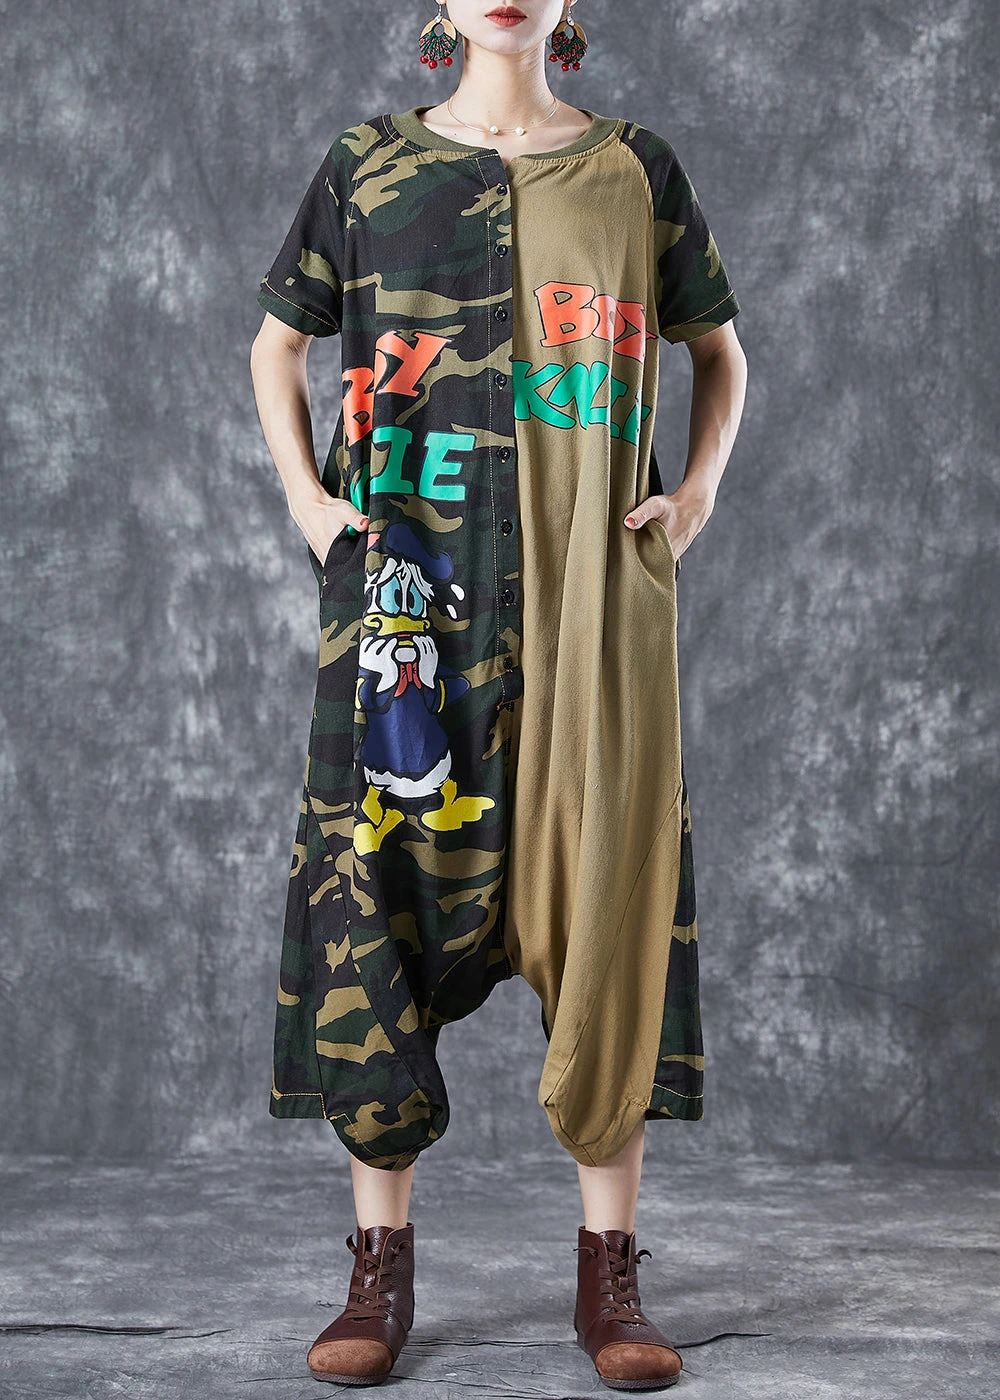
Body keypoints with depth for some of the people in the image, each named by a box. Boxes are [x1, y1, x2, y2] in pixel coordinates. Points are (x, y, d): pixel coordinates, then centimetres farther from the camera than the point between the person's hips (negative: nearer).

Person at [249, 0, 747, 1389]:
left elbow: (721, 351, 19)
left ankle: (609, 1265, 10)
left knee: (604, 895, -1)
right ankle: (382, 1263, 10)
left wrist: (697, 491, 3)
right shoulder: (369, 165, 9)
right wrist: (306, 494, 3)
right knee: (380, 882, -3)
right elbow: (277, 343, 18)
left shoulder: (635, 168, 10)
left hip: (594, 595, 0)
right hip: (411, 585, 0)